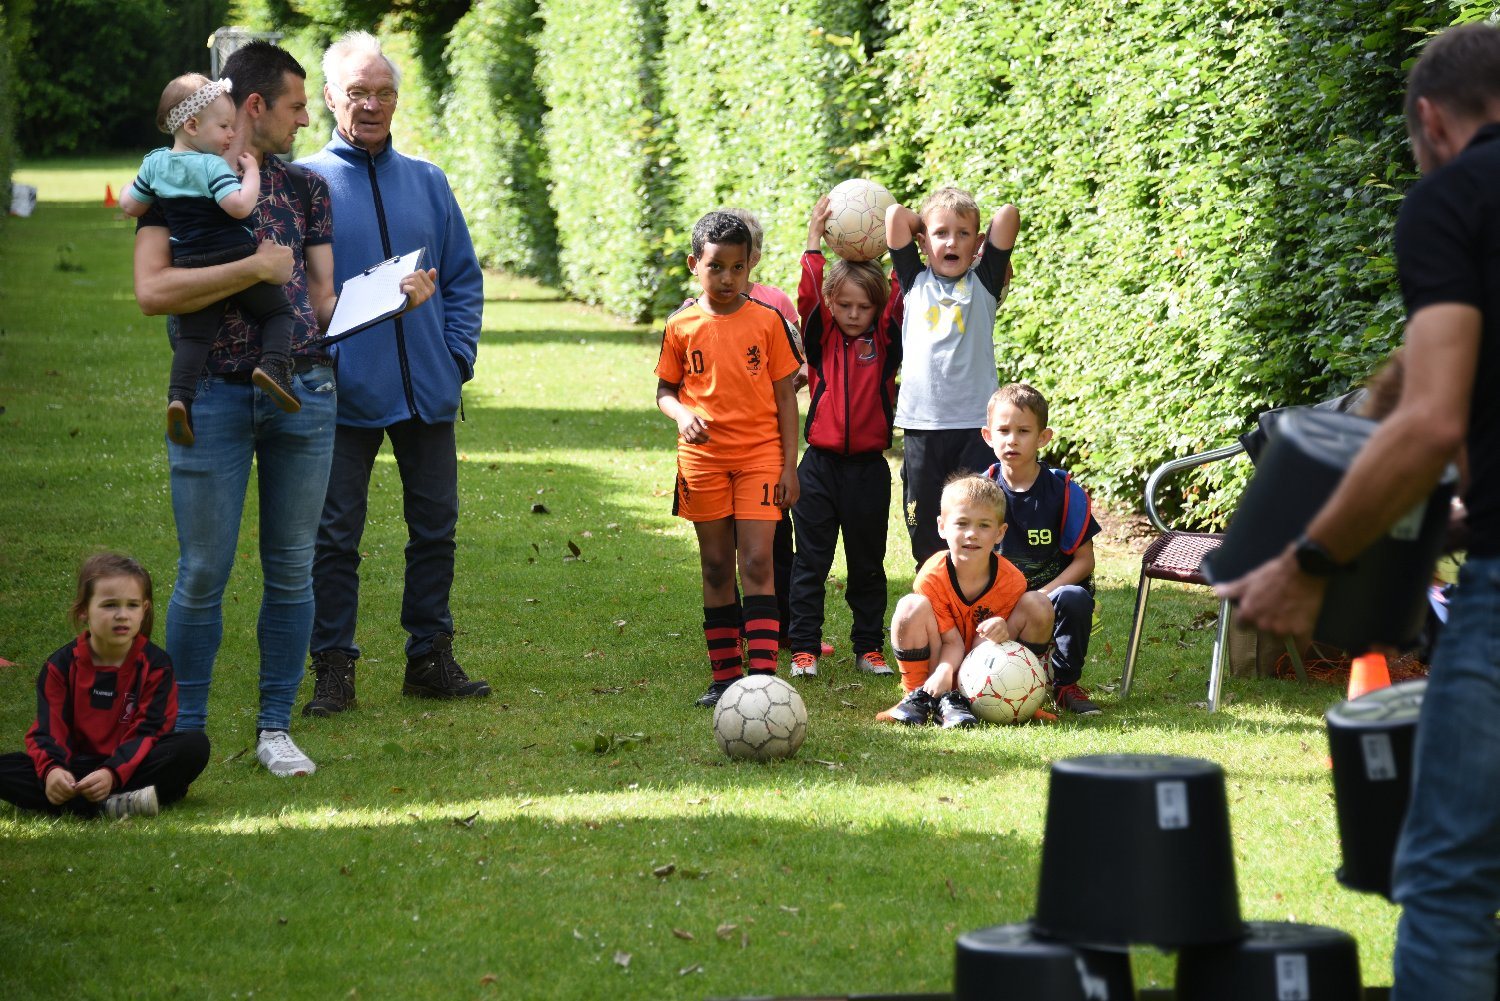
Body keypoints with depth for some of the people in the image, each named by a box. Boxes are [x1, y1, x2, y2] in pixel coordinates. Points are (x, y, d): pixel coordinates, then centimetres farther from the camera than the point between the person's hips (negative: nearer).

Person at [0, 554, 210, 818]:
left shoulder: (155, 664, -2)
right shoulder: (62, 665, 2)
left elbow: (147, 731, -12)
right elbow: (49, 730, -6)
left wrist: (112, 774, -30)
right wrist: (51, 769, -30)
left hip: (131, 766, -1)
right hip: (75, 770, 1)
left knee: (195, 746, -26)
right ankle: (110, 806, -39)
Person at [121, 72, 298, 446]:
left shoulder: (154, 164, 8)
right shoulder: (213, 166, -11)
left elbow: (130, 206, 13)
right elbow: (240, 206, -24)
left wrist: (136, 183, 33)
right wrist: (251, 173, -9)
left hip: (190, 266, 5)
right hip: (236, 259, -5)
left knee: (193, 333, 4)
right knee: (277, 311, 9)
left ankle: (180, 395, -17)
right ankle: (273, 364, -17)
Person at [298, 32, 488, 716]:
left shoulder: (426, 182, 11)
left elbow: (462, 278, 14)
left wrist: (459, 355, 2)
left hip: (427, 392, 4)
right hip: (344, 394, -4)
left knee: (435, 527, 9)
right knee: (335, 534, -1)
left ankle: (430, 659, 19)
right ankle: (333, 670, 6)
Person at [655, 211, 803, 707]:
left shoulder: (767, 321, -1)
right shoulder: (682, 326, 2)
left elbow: (785, 395, 3)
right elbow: (665, 390, 10)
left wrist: (789, 465, -1)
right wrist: (682, 415, -13)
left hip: (760, 456, -2)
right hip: (703, 457, 2)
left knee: (756, 563, -10)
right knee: (716, 567, 7)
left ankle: (762, 676, -14)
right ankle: (725, 675, 14)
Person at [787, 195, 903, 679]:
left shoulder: (885, 341, 4)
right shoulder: (822, 338, 3)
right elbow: (808, 295, -10)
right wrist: (814, 241, -12)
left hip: (869, 467, 1)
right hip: (820, 465, -1)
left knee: (868, 564, 10)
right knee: (811, 562, 3)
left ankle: (869, 647, 19)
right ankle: (804, 649, 7)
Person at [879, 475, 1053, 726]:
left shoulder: (1011, 581, -16)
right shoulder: (932, 578, -20)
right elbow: (951, 641, -19)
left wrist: (1004, 632, -35)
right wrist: (942, 674, -39)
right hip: (944, 663, -3)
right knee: (912, 607, -28)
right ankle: (919, 697, -15)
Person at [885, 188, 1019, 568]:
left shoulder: (983, 282, 9)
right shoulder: (916, 281, 12)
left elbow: (1008, 214, 2)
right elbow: (895, 214, 7)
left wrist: (977, 238, 17)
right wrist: (932, 226, 19)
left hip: (976, 424, -2)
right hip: (922, 424, 2)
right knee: (924, 532, 5)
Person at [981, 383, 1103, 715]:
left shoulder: (1065, 491, -7)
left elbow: (1084, 559, -7)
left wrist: (1043, 596, -21)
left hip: (1053, 592, -2)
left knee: (1075, 599, -35)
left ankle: (1066, 684, -10)